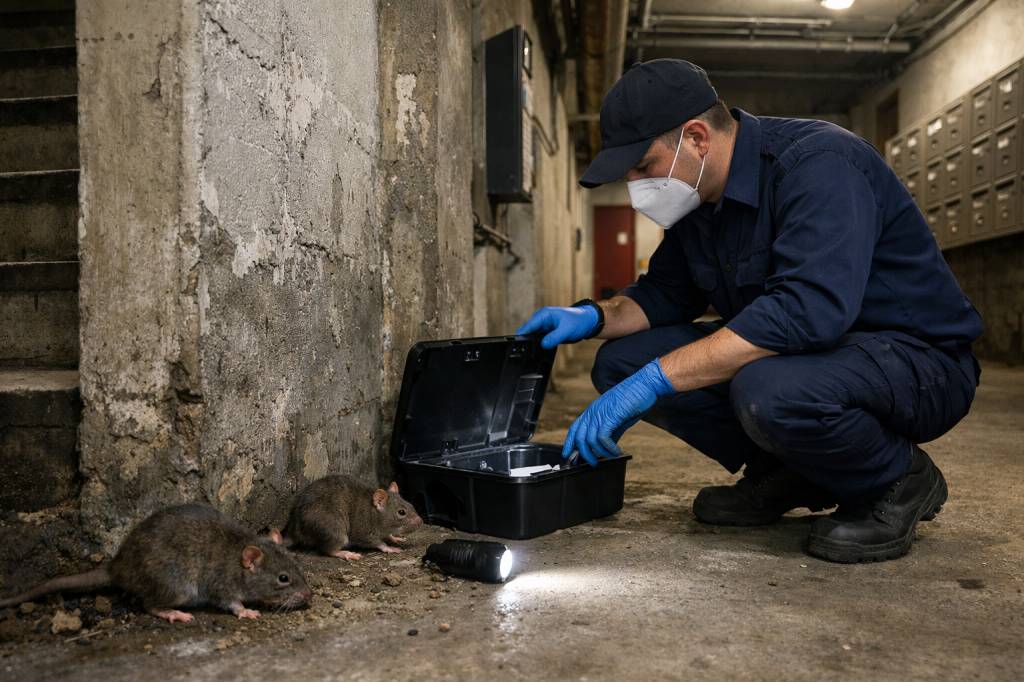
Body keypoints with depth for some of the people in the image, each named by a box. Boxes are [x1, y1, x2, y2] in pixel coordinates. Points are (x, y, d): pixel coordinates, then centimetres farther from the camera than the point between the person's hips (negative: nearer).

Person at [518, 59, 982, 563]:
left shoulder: (818, 162, -24)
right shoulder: (699, 195, 2)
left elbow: (809, 310, -38)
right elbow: (664, 293, 12)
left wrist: (655, 379, -39)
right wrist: (595, 316, -10)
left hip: (914, 359, -7)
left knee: (768, 390, -40)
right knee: (621, 361, -6)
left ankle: (897, 482, -7)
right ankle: (786, 474, 6)